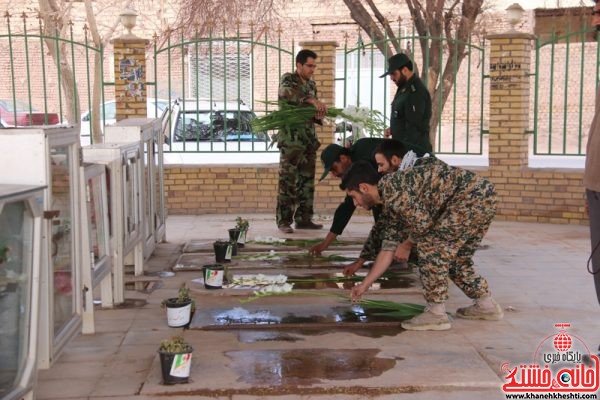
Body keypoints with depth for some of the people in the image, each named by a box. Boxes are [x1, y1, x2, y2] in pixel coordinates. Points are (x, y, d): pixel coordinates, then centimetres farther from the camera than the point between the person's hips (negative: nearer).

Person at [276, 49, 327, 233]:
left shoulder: (311, 84, 17)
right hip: (291, 140, -7)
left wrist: (318, 115, -2)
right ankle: (284, 221, -1)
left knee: (307, 181, 8)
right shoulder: (288, 79, -4)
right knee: (288, 181, -6)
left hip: (309, 139, 7)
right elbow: (286, 92, -28)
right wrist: (312, 100, -37)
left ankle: (303, 219, 15)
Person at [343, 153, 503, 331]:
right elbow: (388, 249, 22)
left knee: (430, 245, -8)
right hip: (482, 197, 10)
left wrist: (406, 245, 2)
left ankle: (436, 314, -4)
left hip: (474, 194, -10)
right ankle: (487, 305, 30)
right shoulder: (390, 206, 18)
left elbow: (422, 221, -18)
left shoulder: (390, 185, -12)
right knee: (455, 257, 18)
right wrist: (364, 285, 25)